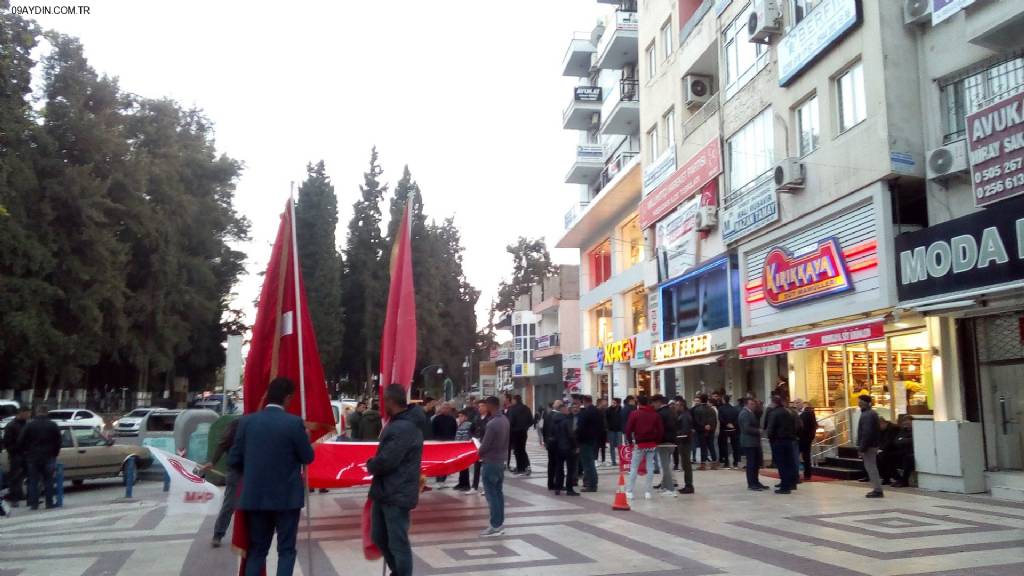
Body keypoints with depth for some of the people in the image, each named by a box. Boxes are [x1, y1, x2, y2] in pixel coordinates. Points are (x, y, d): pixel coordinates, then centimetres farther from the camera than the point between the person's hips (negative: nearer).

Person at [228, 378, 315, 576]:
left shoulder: (247, 421, -2)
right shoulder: (294, 422, -13)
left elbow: (233, 459, 1)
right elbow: (308, 457, -7)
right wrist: (303, 436, 12)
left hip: (255, 495, 4)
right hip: (287, 496, -3)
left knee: (256, 549, 15)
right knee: (286, 550, 7)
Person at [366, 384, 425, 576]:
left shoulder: (404, 428, -23)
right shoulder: (398, 423, 11)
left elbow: (386, 461, -26)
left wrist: (370, 465, -6)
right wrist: (374, 464, 1)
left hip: (396, 494, -11)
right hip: (385, 491, 11)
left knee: (398, 543, 0)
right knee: (379, 537, 21)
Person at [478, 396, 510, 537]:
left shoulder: (492, 424, -23)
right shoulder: (505, 420, 4)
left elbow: (485, 445, -18)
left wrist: (479, 454, 2)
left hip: (491, 462, -9)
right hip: (501, 460, 9)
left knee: (491, 494, -2)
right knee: (498, 492, 14)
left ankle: (495, 526, 1)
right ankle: (500, 523, 19)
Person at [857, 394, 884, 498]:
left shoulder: (866, 415, -18)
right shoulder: (872, 413, 15)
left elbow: (866, 433, -24)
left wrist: (862, 448, -21)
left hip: (869, 446, -11)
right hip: (873, 445, 11)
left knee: (871, 467, -6)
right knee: (872, 467, 16)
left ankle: (877, 490, -4)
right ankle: (877, 488, 20)